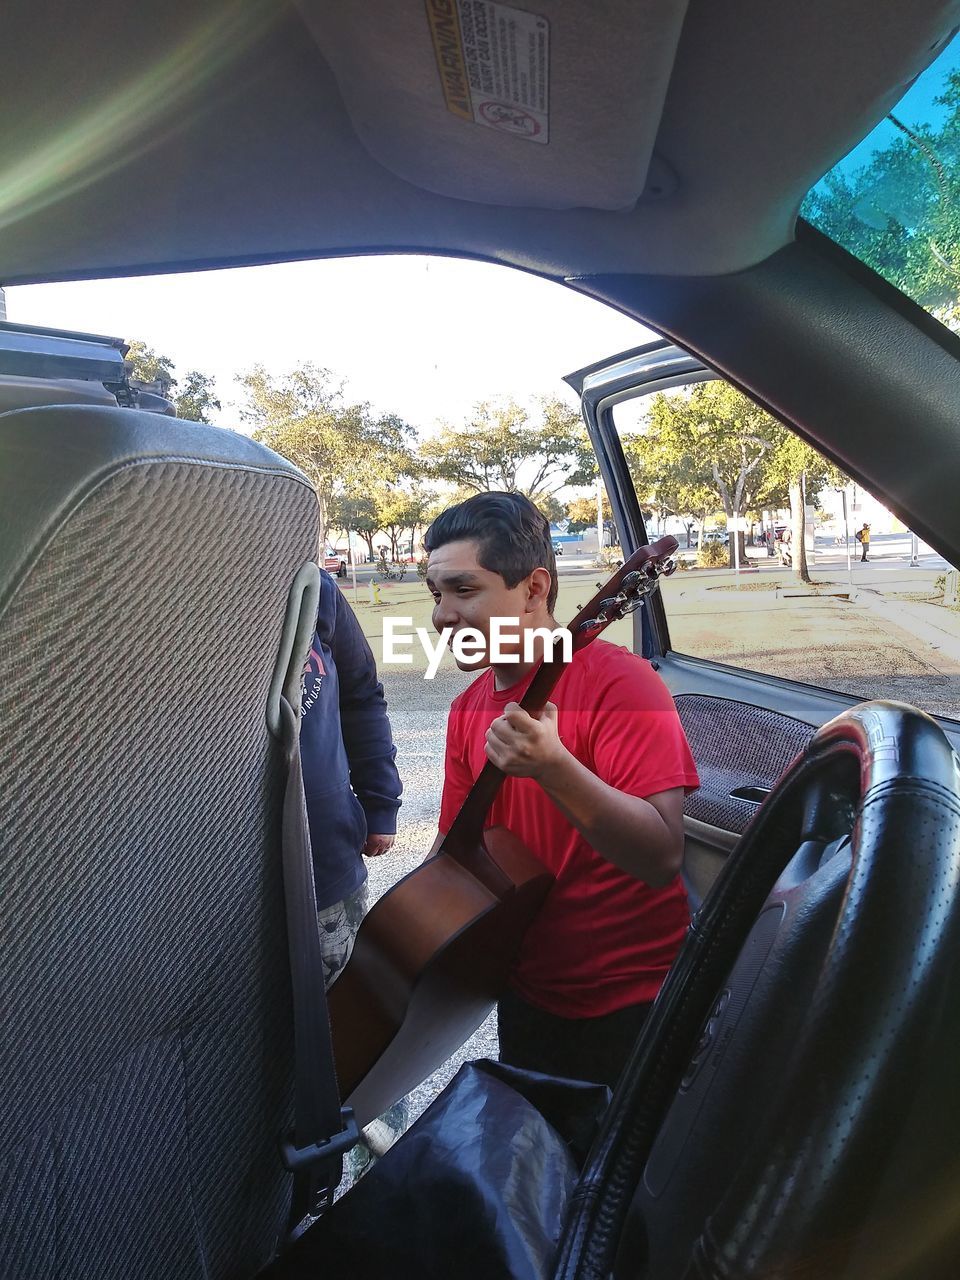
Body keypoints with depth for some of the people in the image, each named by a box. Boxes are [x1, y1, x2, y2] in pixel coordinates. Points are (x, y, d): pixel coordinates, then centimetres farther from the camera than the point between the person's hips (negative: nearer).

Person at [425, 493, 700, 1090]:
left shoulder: (617, 681, -22)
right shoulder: (468, 710, -1)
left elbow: (663, 857, -29)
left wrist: (552, 766, -41)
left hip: (631, 1009, -6)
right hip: (527, 994, 7)